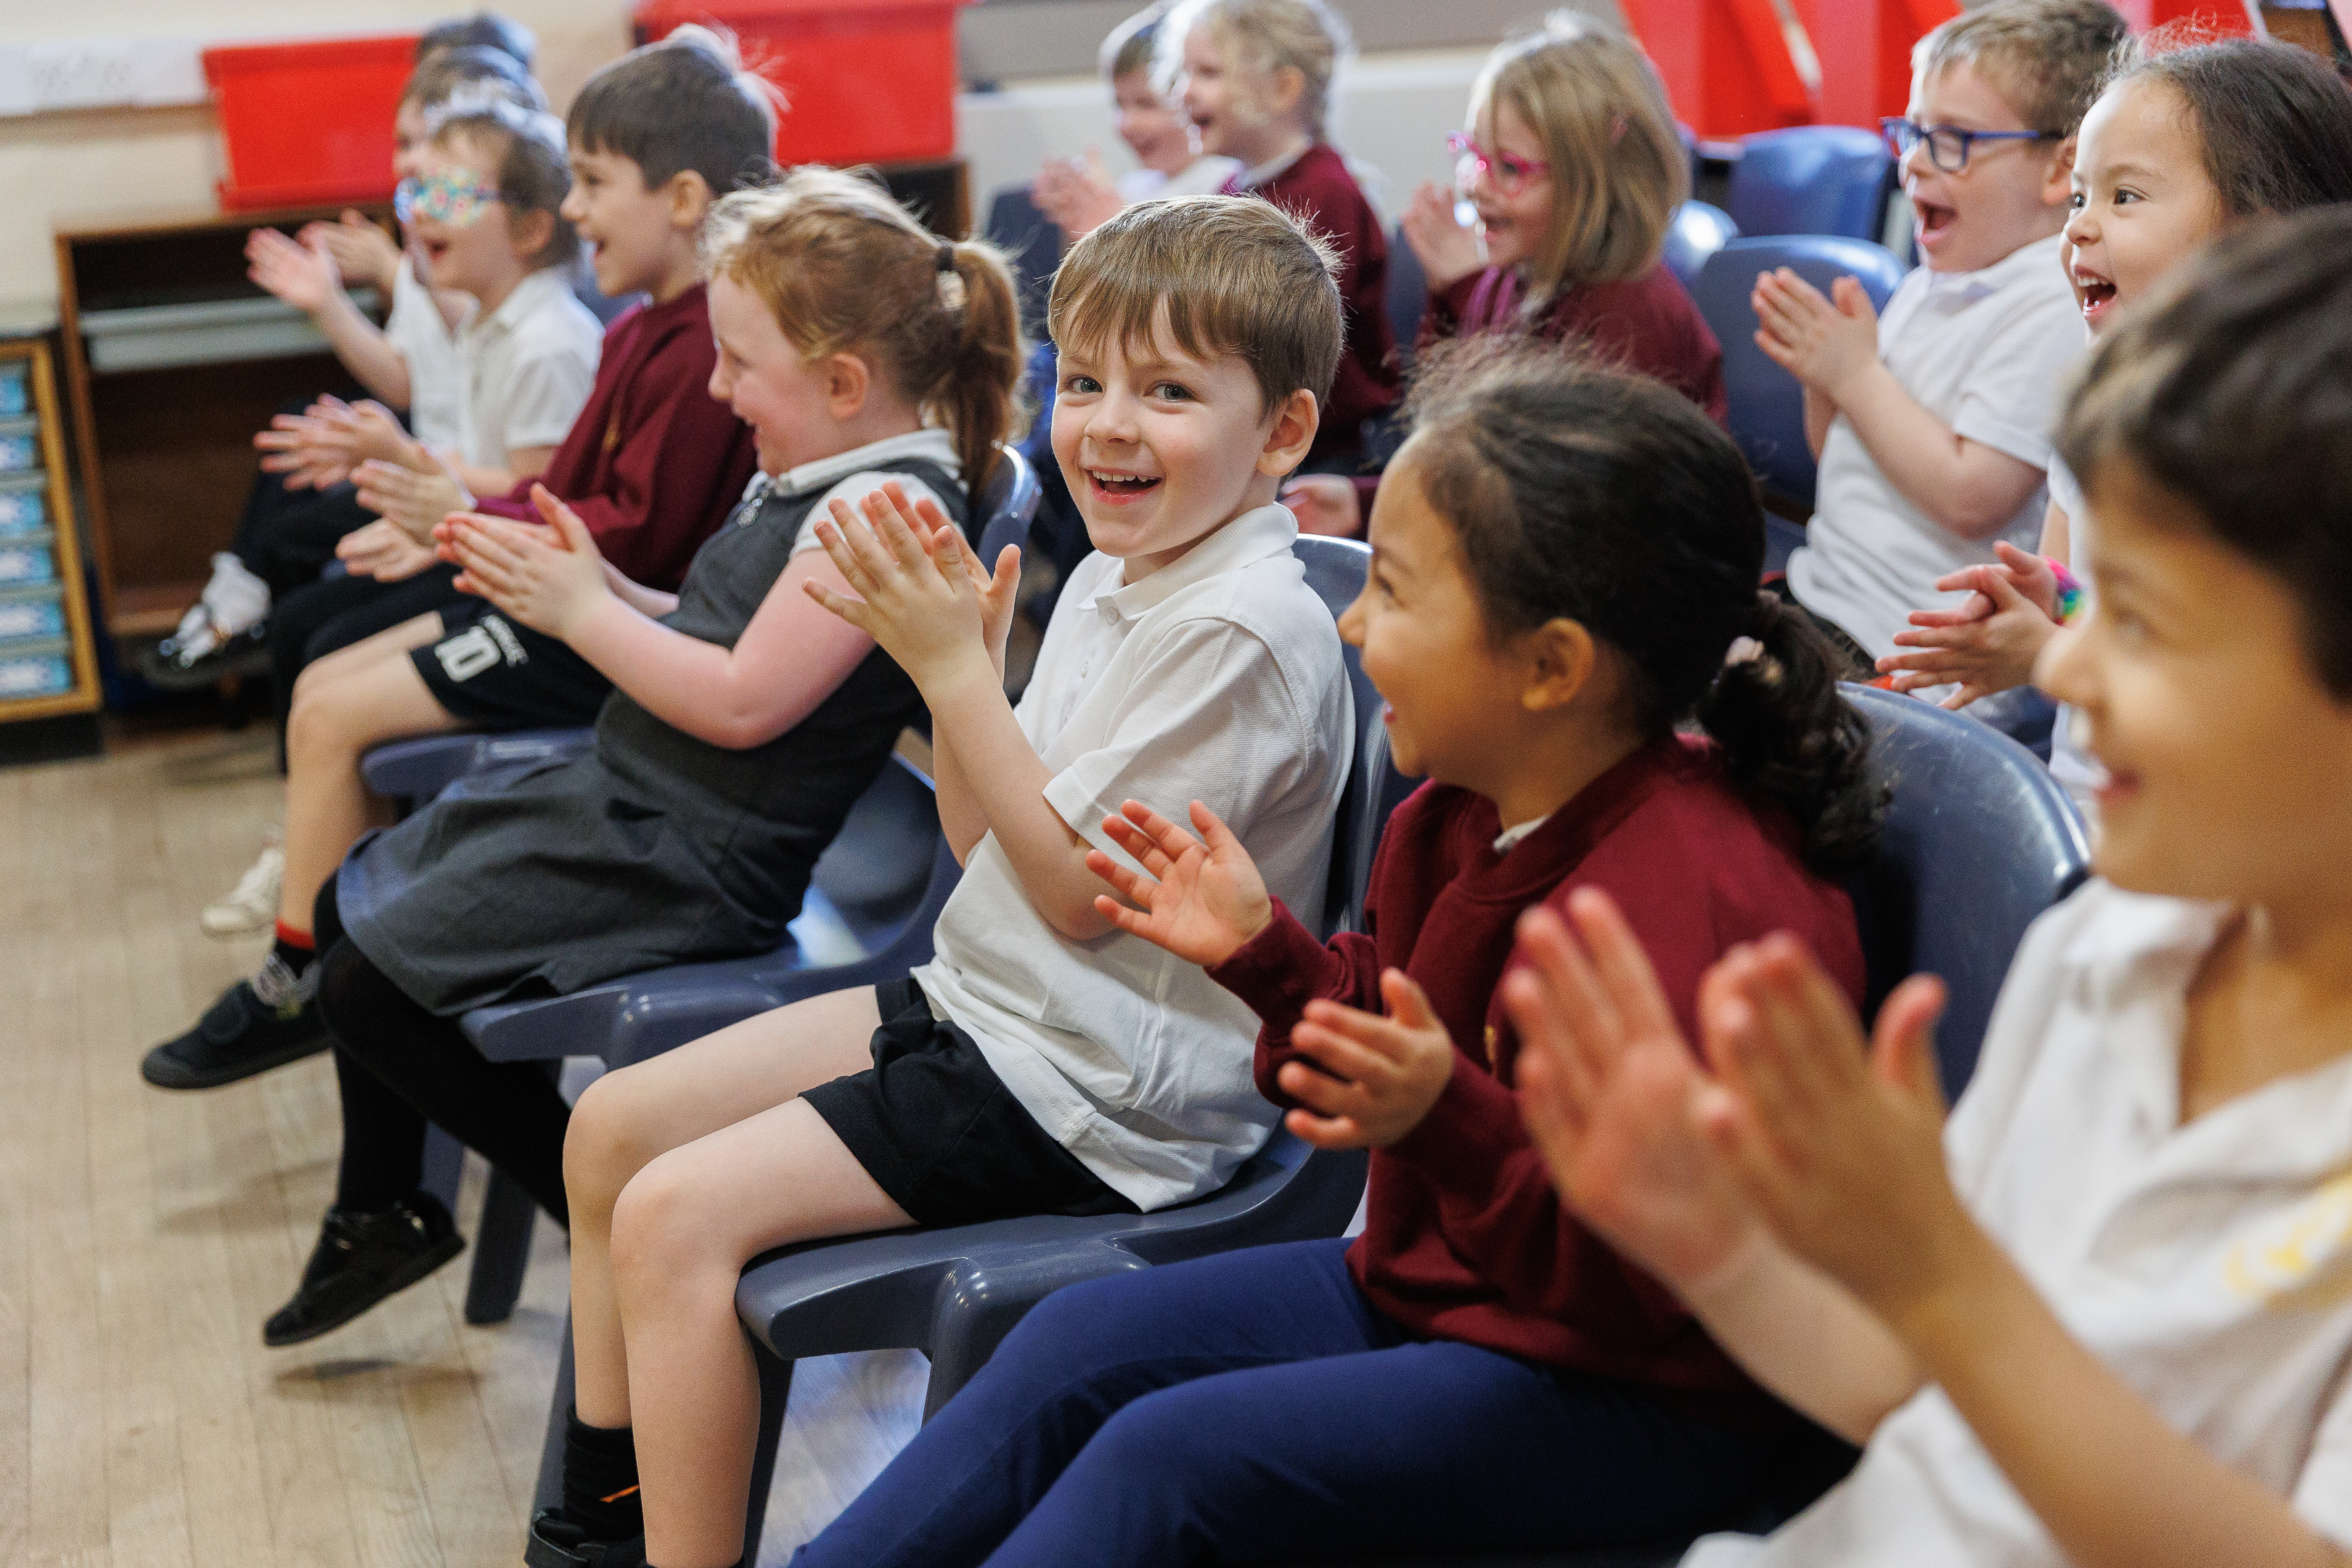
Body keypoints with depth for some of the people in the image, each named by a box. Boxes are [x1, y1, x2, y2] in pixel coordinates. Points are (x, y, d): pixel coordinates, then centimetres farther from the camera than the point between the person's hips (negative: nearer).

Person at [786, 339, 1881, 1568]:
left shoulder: (1691, 907, -29)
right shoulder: (1463, 815, 0)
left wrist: (1449, 1124, -41)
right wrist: (1267, 954, 2)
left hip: (1640, 1396, -9)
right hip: (1437, 1286, 9)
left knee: (1176, 1453, -20)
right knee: (1079, 1341, 3)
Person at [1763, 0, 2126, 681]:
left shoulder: (2055, 311, -16)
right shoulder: (1927, 287, 13)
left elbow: (1972, 499, -24)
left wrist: (1856, 375, -16)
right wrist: (1822, 376, -1)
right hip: (1816, 585, 9)